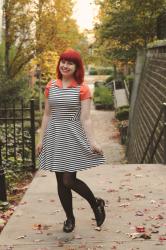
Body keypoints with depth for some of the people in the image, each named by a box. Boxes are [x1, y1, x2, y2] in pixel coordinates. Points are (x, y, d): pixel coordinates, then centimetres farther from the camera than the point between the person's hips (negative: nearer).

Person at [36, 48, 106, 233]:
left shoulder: (82, 89, -4)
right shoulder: (51, 86, 6)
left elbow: (85, 118, -8)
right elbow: (47, 115, 10)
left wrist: (92, 142, -18)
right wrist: (41, 140, 8)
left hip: (73, 138, -4)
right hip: (54, 137, 4)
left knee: (69, 180, -9)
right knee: (61, 182, 8)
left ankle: (97, 204, 17)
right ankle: (69, 218, 26)